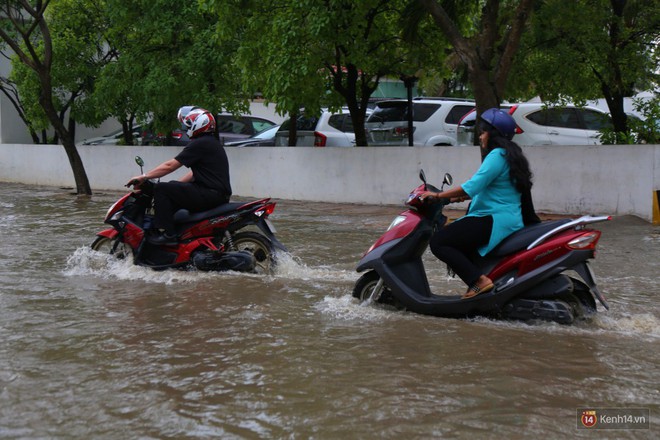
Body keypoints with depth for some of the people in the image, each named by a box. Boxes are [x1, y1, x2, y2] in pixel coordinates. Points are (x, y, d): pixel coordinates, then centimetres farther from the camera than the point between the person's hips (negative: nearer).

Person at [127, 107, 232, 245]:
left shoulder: (200, 144, -12)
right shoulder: (211, 143, 20)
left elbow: (170, 166, -12)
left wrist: (144, 177, -6)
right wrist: (176, 184, 22)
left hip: (211, 194, -10)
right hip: (219, 194, 10)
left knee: (161, 189, -10)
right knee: (172, 188, 25)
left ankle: (168, 234, -14)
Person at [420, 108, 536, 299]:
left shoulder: (497, 155, -13)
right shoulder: (509, 154, 19)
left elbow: (473, 186, -21)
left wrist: (438, 195, -14)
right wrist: (458, 197, 20)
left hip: (495, 220, -11)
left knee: (438, 242, -15)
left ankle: (478, 280, -26)